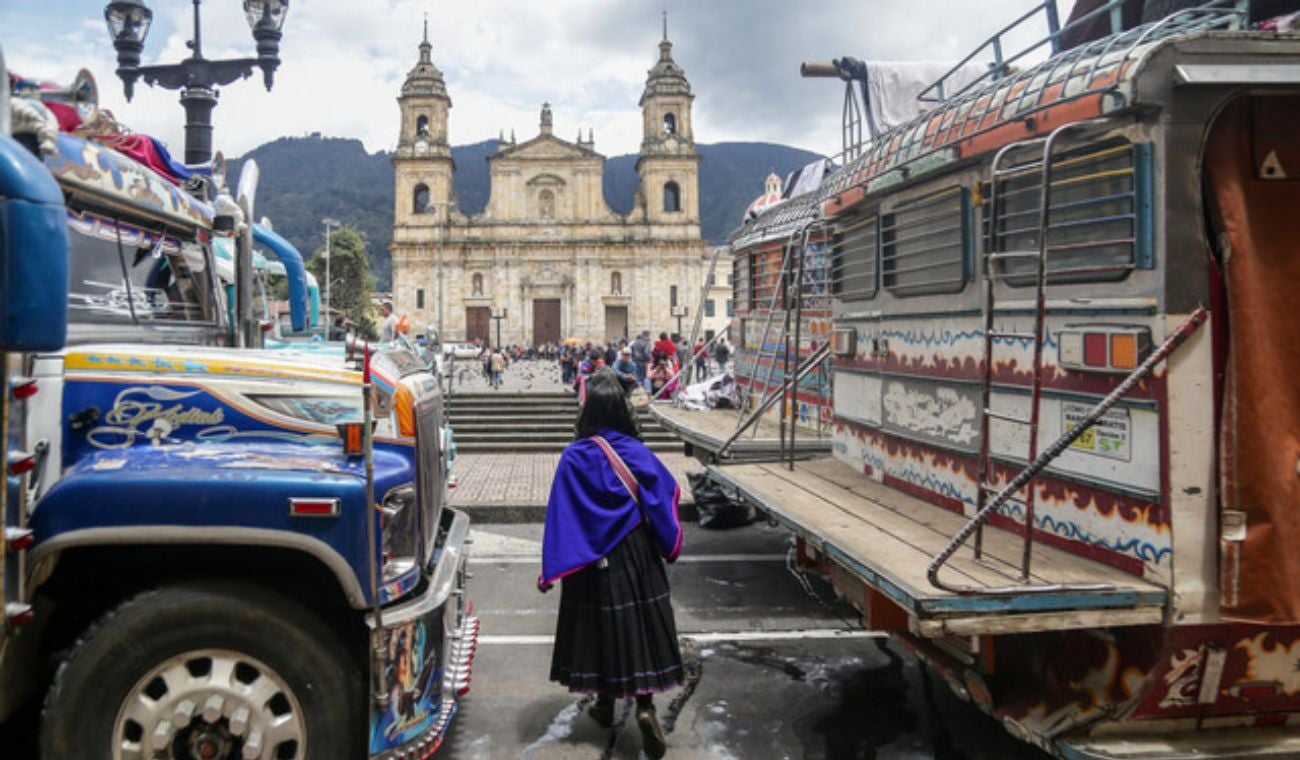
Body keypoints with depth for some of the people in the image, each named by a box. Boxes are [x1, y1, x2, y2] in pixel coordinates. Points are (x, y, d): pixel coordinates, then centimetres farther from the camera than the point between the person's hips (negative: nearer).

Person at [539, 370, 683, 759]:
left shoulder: (574, 457, -12)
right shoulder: (637, 452, -6)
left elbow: (560, 515, -12)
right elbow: (665, 498, 0)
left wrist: (550, 569, -8)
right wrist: (669, 546, 14)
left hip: (593, 558, -1)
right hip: (637, 554, 1)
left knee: (600, 624, 13)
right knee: (639, 623, 7)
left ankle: (606, 704, 28)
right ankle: (645, 705, -6)